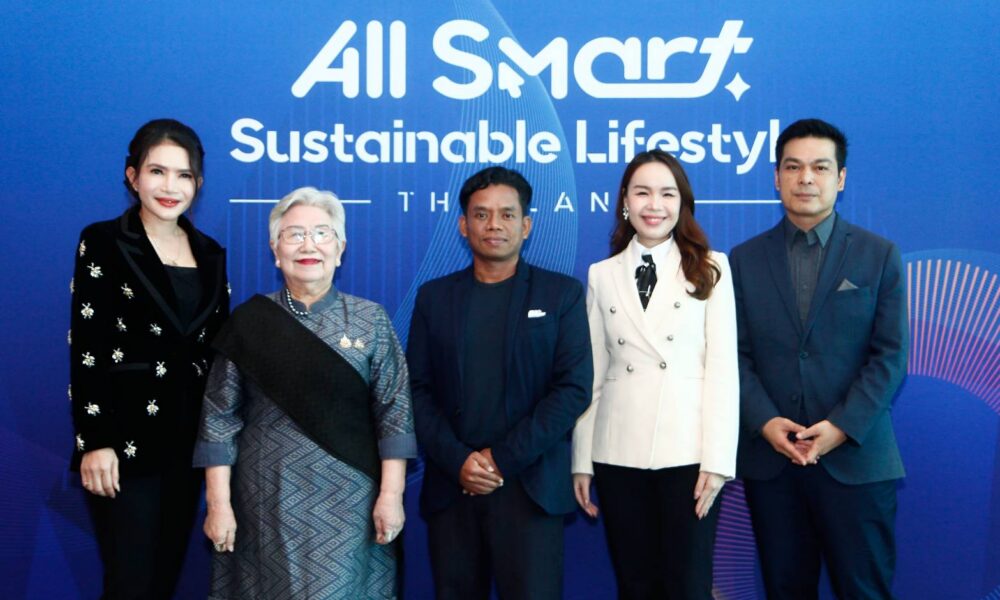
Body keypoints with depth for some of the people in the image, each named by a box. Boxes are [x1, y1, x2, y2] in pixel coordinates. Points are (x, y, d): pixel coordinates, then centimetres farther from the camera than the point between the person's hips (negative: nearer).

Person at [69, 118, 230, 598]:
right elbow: (85, 349, -9)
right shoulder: (102, 242, -5)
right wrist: (95, 442, -15)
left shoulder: (210, 253, 10)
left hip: (191, 435, 5)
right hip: (127, 436, -5)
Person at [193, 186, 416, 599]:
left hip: (347, 503, 0)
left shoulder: (371, 321, 1)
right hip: (266, 503, 0)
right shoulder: (248, 322, 1)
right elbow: (219, 419, 0)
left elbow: (395, 413, -1)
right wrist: (219, 503, -4)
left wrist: (391, 495, -6)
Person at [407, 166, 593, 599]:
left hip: (529, 486, -2)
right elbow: (418, 389, 5)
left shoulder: (562, 294, 5)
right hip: (450, 485, 2)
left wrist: (504, 459, -11)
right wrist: (457, 461, -9)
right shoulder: (434, 296, 11)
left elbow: (573, 387, -3)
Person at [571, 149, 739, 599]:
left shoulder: (711, 268, 3)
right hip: (619, 456, 2)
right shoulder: (602, 275, 10)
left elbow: (723, 367, -2)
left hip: (688, 452, -2)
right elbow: (592, 374, 9)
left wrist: (717, 459, -10)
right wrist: (582, 461, 5)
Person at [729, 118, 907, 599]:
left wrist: (843, 426, -13)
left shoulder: (879, 256, 4)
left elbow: (890, 355, -2)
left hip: (855, 456, -1)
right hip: (769, 456, 2)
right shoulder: (745, 260, 8)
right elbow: (738, 354, 3)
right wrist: (765, 422, -11)